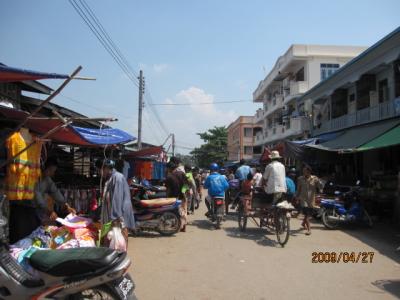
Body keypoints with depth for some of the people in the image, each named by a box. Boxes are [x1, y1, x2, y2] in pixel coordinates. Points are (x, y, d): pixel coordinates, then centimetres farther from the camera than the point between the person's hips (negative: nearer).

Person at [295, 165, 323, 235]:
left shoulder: (314, 179, -2)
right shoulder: (300, 179, 1)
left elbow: (320, 187, -8)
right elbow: (298, 189, 8)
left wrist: (318, 181, -24)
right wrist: (297, 197, 6)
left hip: (311, 199, 2)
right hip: (303, 198, -2)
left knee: (308, 214, 14)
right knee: (306, 214, -14)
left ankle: (303, 223, 42)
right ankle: (309, 229, -9)